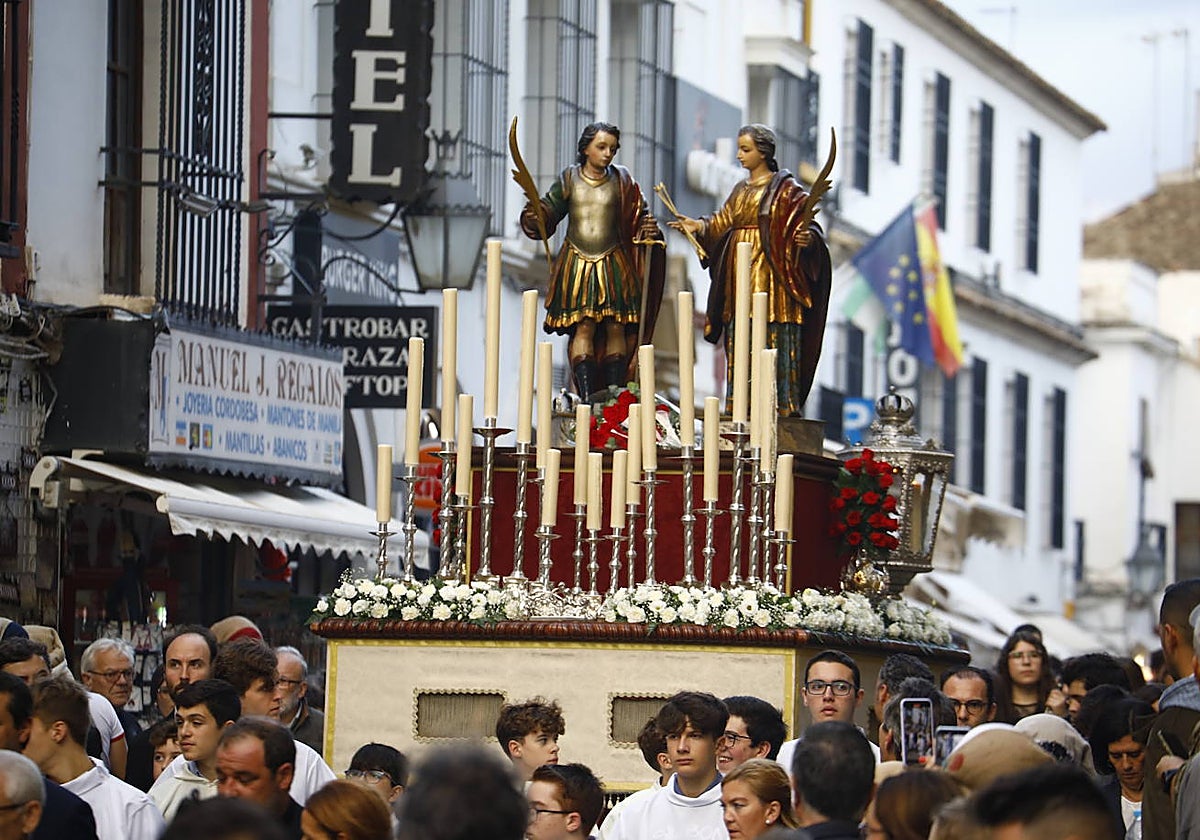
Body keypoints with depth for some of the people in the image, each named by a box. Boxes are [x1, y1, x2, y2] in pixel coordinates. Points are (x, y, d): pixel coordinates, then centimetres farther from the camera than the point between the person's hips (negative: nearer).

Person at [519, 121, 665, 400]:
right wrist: (534, 208, -13)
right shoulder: (569, 179, 5)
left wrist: (648, 229, -12)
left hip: (614, 265, 1)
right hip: (578, 265, -1)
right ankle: (586, 396, -12)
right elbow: (547, 215, 7)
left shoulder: (622, 180, 5)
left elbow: (639, 216, 9)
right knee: (584, 327, -9)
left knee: (616, 327, -2)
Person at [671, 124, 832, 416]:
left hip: (769, 271, -7)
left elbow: (805, 224, -8)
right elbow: (722, 223, 17)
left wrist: (807, 238, -29)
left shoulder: (786, 189, -2)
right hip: (740, 274, 7)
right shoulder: (741, 190, 19)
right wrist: (699, 226, 1)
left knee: (775, 341, -10)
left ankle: (783, 410, -11)